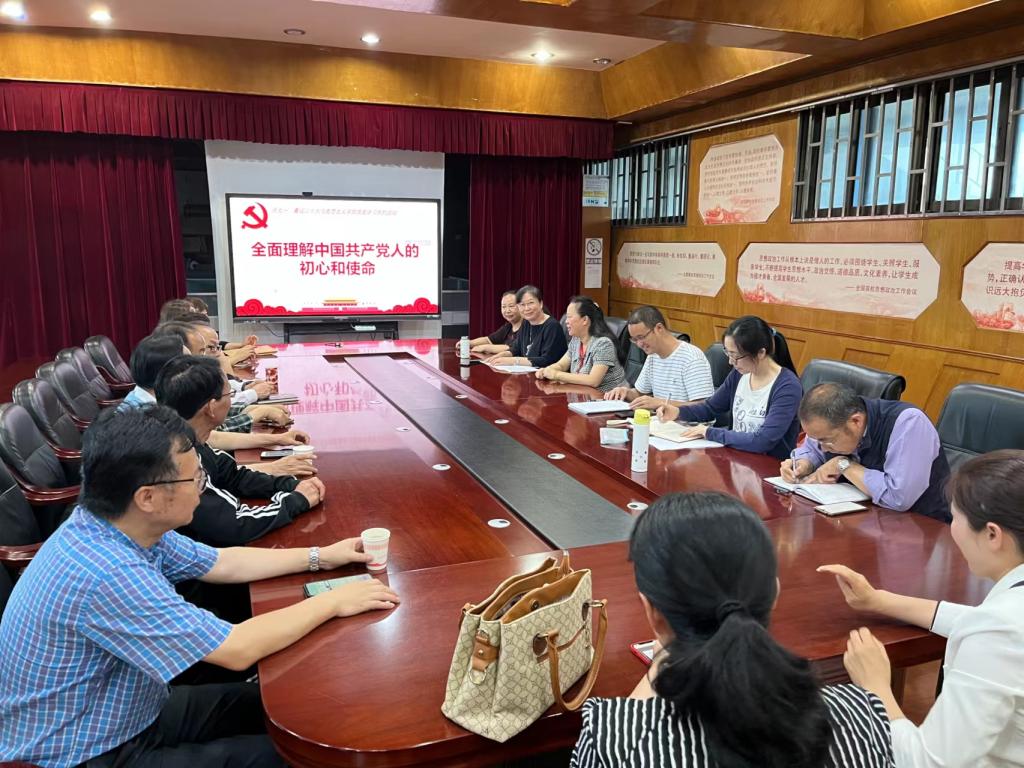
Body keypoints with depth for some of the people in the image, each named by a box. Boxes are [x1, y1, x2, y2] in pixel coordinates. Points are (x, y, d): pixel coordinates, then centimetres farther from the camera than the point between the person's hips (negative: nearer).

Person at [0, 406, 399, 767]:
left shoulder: (126, 526, -8)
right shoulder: (105, 573, -35)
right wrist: (332, 602, -19)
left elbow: (222, 563, 7)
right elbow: (237, 650, -31)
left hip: (129, 715, 8)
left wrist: (320, 556, 5)